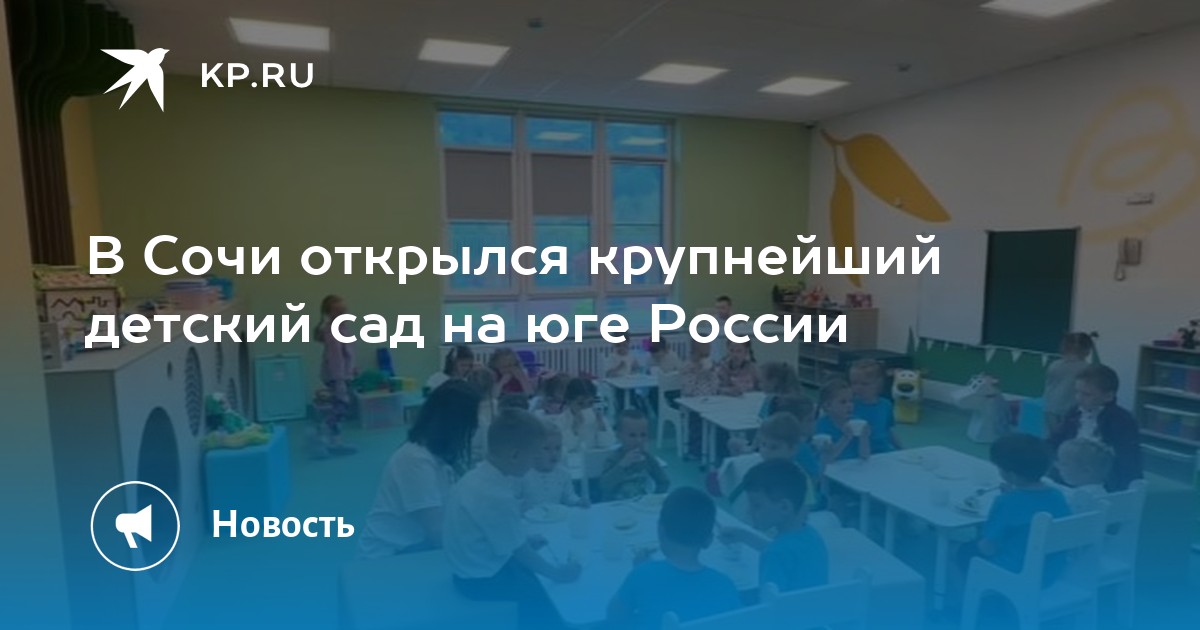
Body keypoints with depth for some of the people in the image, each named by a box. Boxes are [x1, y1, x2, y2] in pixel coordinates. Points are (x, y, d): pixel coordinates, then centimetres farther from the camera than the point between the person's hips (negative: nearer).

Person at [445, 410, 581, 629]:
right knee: (538, 589, -11)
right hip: (481, 578, -9)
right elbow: (518, 551, -20)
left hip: (476, 565, 9)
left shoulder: (481, 476, -3)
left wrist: (526, 541, 7)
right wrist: (558, 573, -9)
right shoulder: (495, 495, -31)